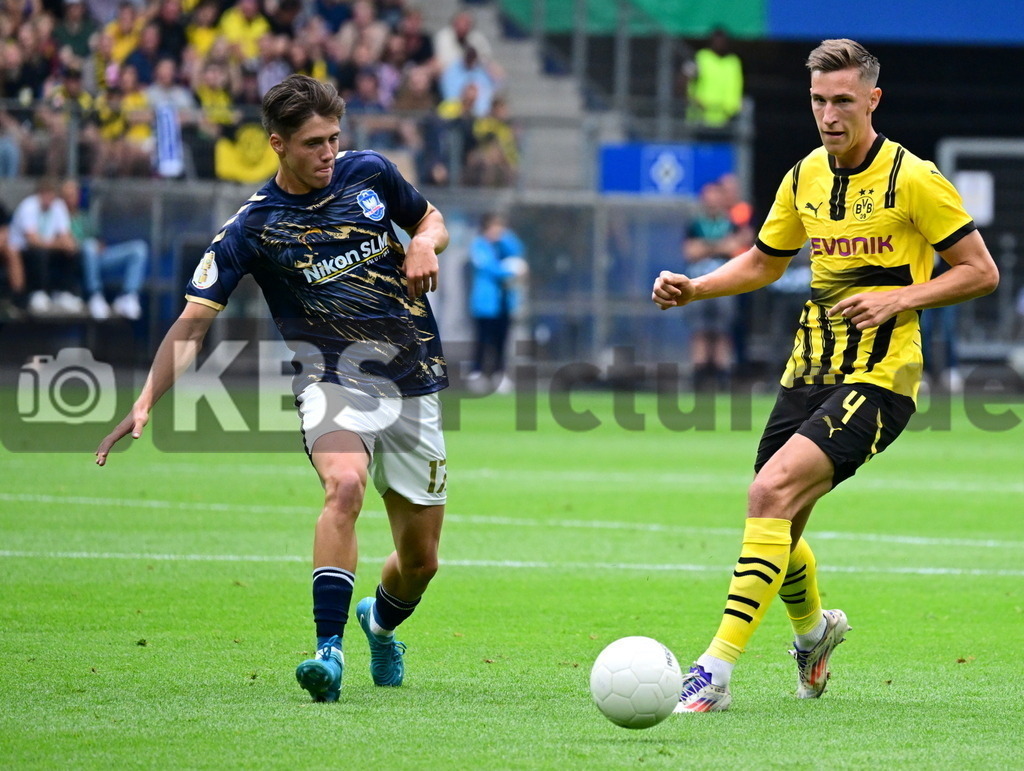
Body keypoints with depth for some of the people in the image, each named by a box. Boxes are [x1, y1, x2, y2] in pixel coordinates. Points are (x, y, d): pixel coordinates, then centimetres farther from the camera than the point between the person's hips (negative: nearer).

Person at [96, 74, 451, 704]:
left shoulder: (370, 173, 2)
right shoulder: (253, 226, -7)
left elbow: (432, 220, 20)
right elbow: (194, 321, -9)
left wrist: (425, 245, -5)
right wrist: (146, 403, -21)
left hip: (414, 386, 3)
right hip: (335, 381, -3)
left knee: (420, 561, 6)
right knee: (345, 485, -36)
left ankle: (380, 623, 41)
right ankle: (329, 651, -38)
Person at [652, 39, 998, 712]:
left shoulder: (914, 178, -9)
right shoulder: (804, 178, 9)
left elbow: (981, 272, -5)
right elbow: (763, 262, 24)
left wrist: (899, 298, -18)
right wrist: (693, 288, 7)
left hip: (879, 376, -7)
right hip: (809, 371, 7)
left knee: (771, 491, -25)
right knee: (776, 525, 10)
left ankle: (719, 668, -26)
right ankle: (815, 628, 44)